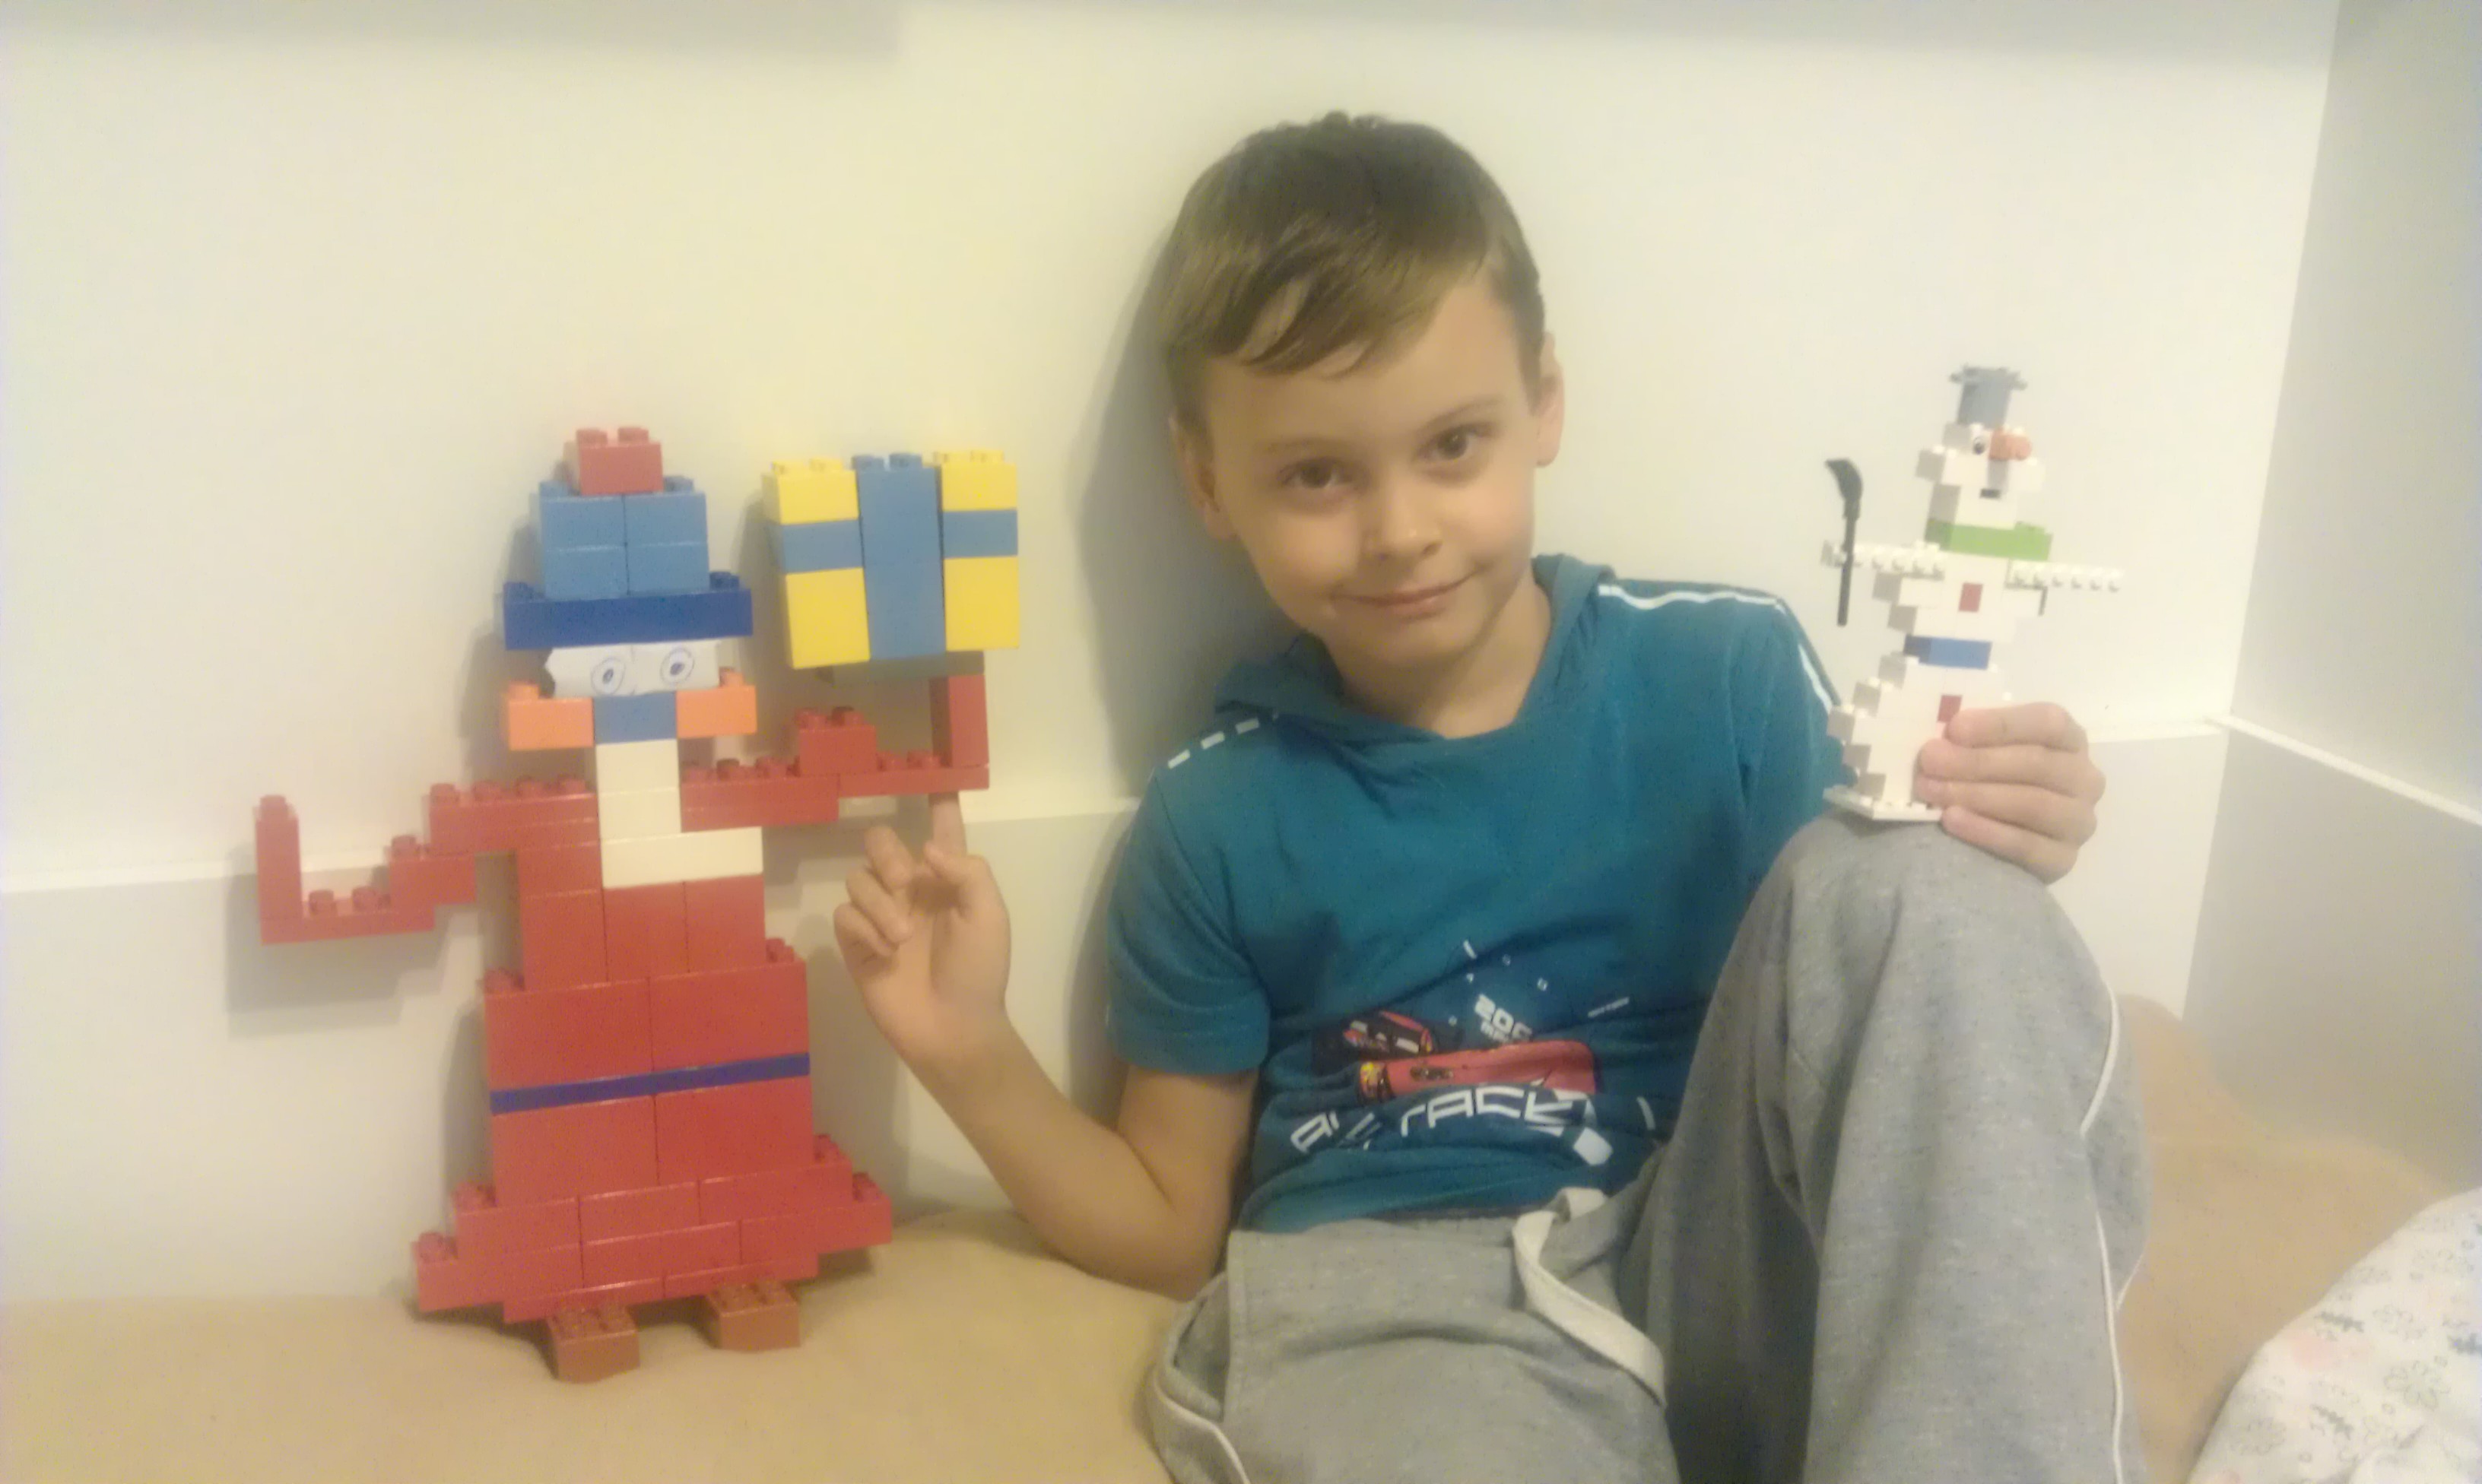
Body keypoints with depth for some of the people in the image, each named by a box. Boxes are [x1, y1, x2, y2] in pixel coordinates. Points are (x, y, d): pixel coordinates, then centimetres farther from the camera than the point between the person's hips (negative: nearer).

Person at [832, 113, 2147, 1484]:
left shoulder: (1732, 670, 4)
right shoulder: (1217, 820, 3)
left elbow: (1883, 988, 11)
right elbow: (1172, 1226, 12)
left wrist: (1983, 880, -10)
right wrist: (971, 1057, -5)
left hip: (1726, 1271, 4)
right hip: (1404, 1307, -3)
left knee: (1901, 887, -21)